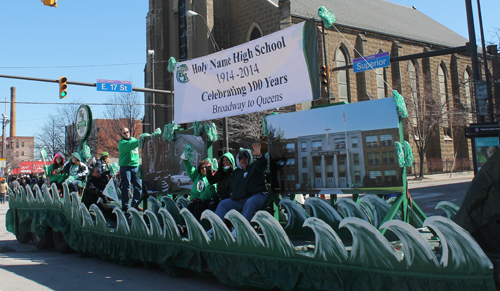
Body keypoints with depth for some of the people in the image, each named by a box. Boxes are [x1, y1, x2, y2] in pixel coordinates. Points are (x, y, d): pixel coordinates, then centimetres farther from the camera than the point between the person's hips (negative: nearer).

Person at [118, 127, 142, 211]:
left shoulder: (134, 139, 17)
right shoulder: (121, 143, -4)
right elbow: (130, 145, -22)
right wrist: (139, 141, -30)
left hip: (135, 166, 6)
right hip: (125, 166, -6)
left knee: (138, 187, 5)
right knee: (126, 187, -3)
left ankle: (135, 204, 16)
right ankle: (125, 206, 5)